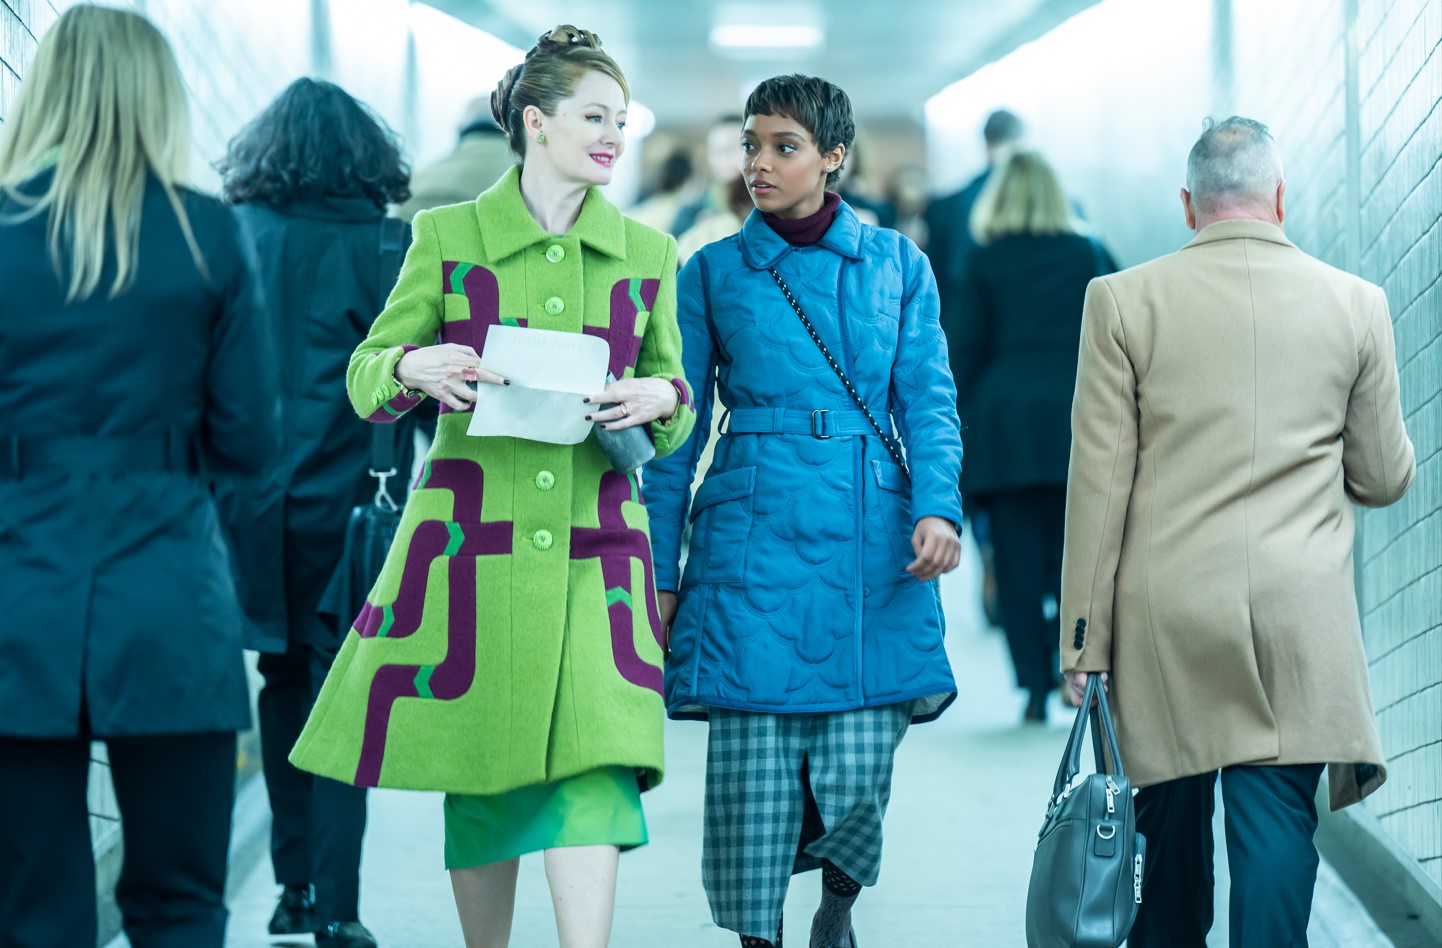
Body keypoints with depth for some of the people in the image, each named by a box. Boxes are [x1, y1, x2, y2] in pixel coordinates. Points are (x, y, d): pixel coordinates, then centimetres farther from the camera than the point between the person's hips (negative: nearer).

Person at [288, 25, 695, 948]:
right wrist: (414, 369, -16)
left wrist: (661, 401, -8)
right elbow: (367, 376, 7)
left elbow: (677, 401, 16)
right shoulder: (449, 237, 3)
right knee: (480, 771, 5)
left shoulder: (647, 252, 9)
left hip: (593, 544, 1)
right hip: (471, 539, -1)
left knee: (591, 767, -11)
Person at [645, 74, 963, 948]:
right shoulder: (712, 272, 8)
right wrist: (659, 571, 6)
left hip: (868, 540, 0)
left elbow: (929, 401, 7)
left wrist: (939, 507, -11)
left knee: (859, 771, -5)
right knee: (751, 767, -5)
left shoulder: (897, 265, 10)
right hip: (752, 540, 0)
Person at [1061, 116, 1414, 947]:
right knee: (1278, 831, -1)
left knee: (1171, 835, 11)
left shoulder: (1123, 301, -2)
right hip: (1299, 620, 0)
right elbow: (1384, 478, 9)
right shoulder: (1356, 304, 2)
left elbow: (1099, 483, -3)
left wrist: (1084, 638, 1)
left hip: (1164, 615, 0)